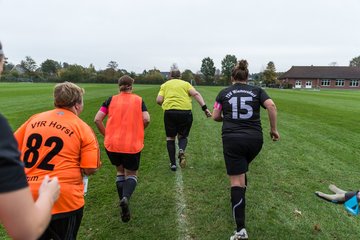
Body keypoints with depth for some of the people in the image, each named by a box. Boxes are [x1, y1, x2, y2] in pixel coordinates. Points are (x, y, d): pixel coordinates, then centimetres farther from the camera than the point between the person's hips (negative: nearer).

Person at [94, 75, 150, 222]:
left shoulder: (111, 100, 6)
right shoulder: (138, 100, 4)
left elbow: (97, 119, -3)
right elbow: (146, 119, -9)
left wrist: (106, 134, 10)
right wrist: (137, 131, 9)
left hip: (112, 144, 2)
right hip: (132, 145, -1)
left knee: (120, 172, 24)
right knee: (131, 174, 14)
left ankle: (123, 200, 20)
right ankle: (126, 198, -15)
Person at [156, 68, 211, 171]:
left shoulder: (165, 85, 18)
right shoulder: (186, 83, 18)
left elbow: (158, 100, 5)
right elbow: (196, 94, 0)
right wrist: (204, 108, -5)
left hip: (170, 112, 0)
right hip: (185, 112, 1)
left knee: (170, 137, 14)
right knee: (183, 136, 17)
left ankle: (173, 163, 13)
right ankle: (182, 150, -15)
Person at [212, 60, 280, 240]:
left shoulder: (224, 93, 10)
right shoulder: (257, 91, 11)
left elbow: (215, 117, 8)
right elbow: (271, 106, -6)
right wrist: (273, 129, 2)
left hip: (232, 139, -2)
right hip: (255, 139, 2)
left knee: (236, 180, -1)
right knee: (242, 169, 31)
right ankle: (240, 199, 47)